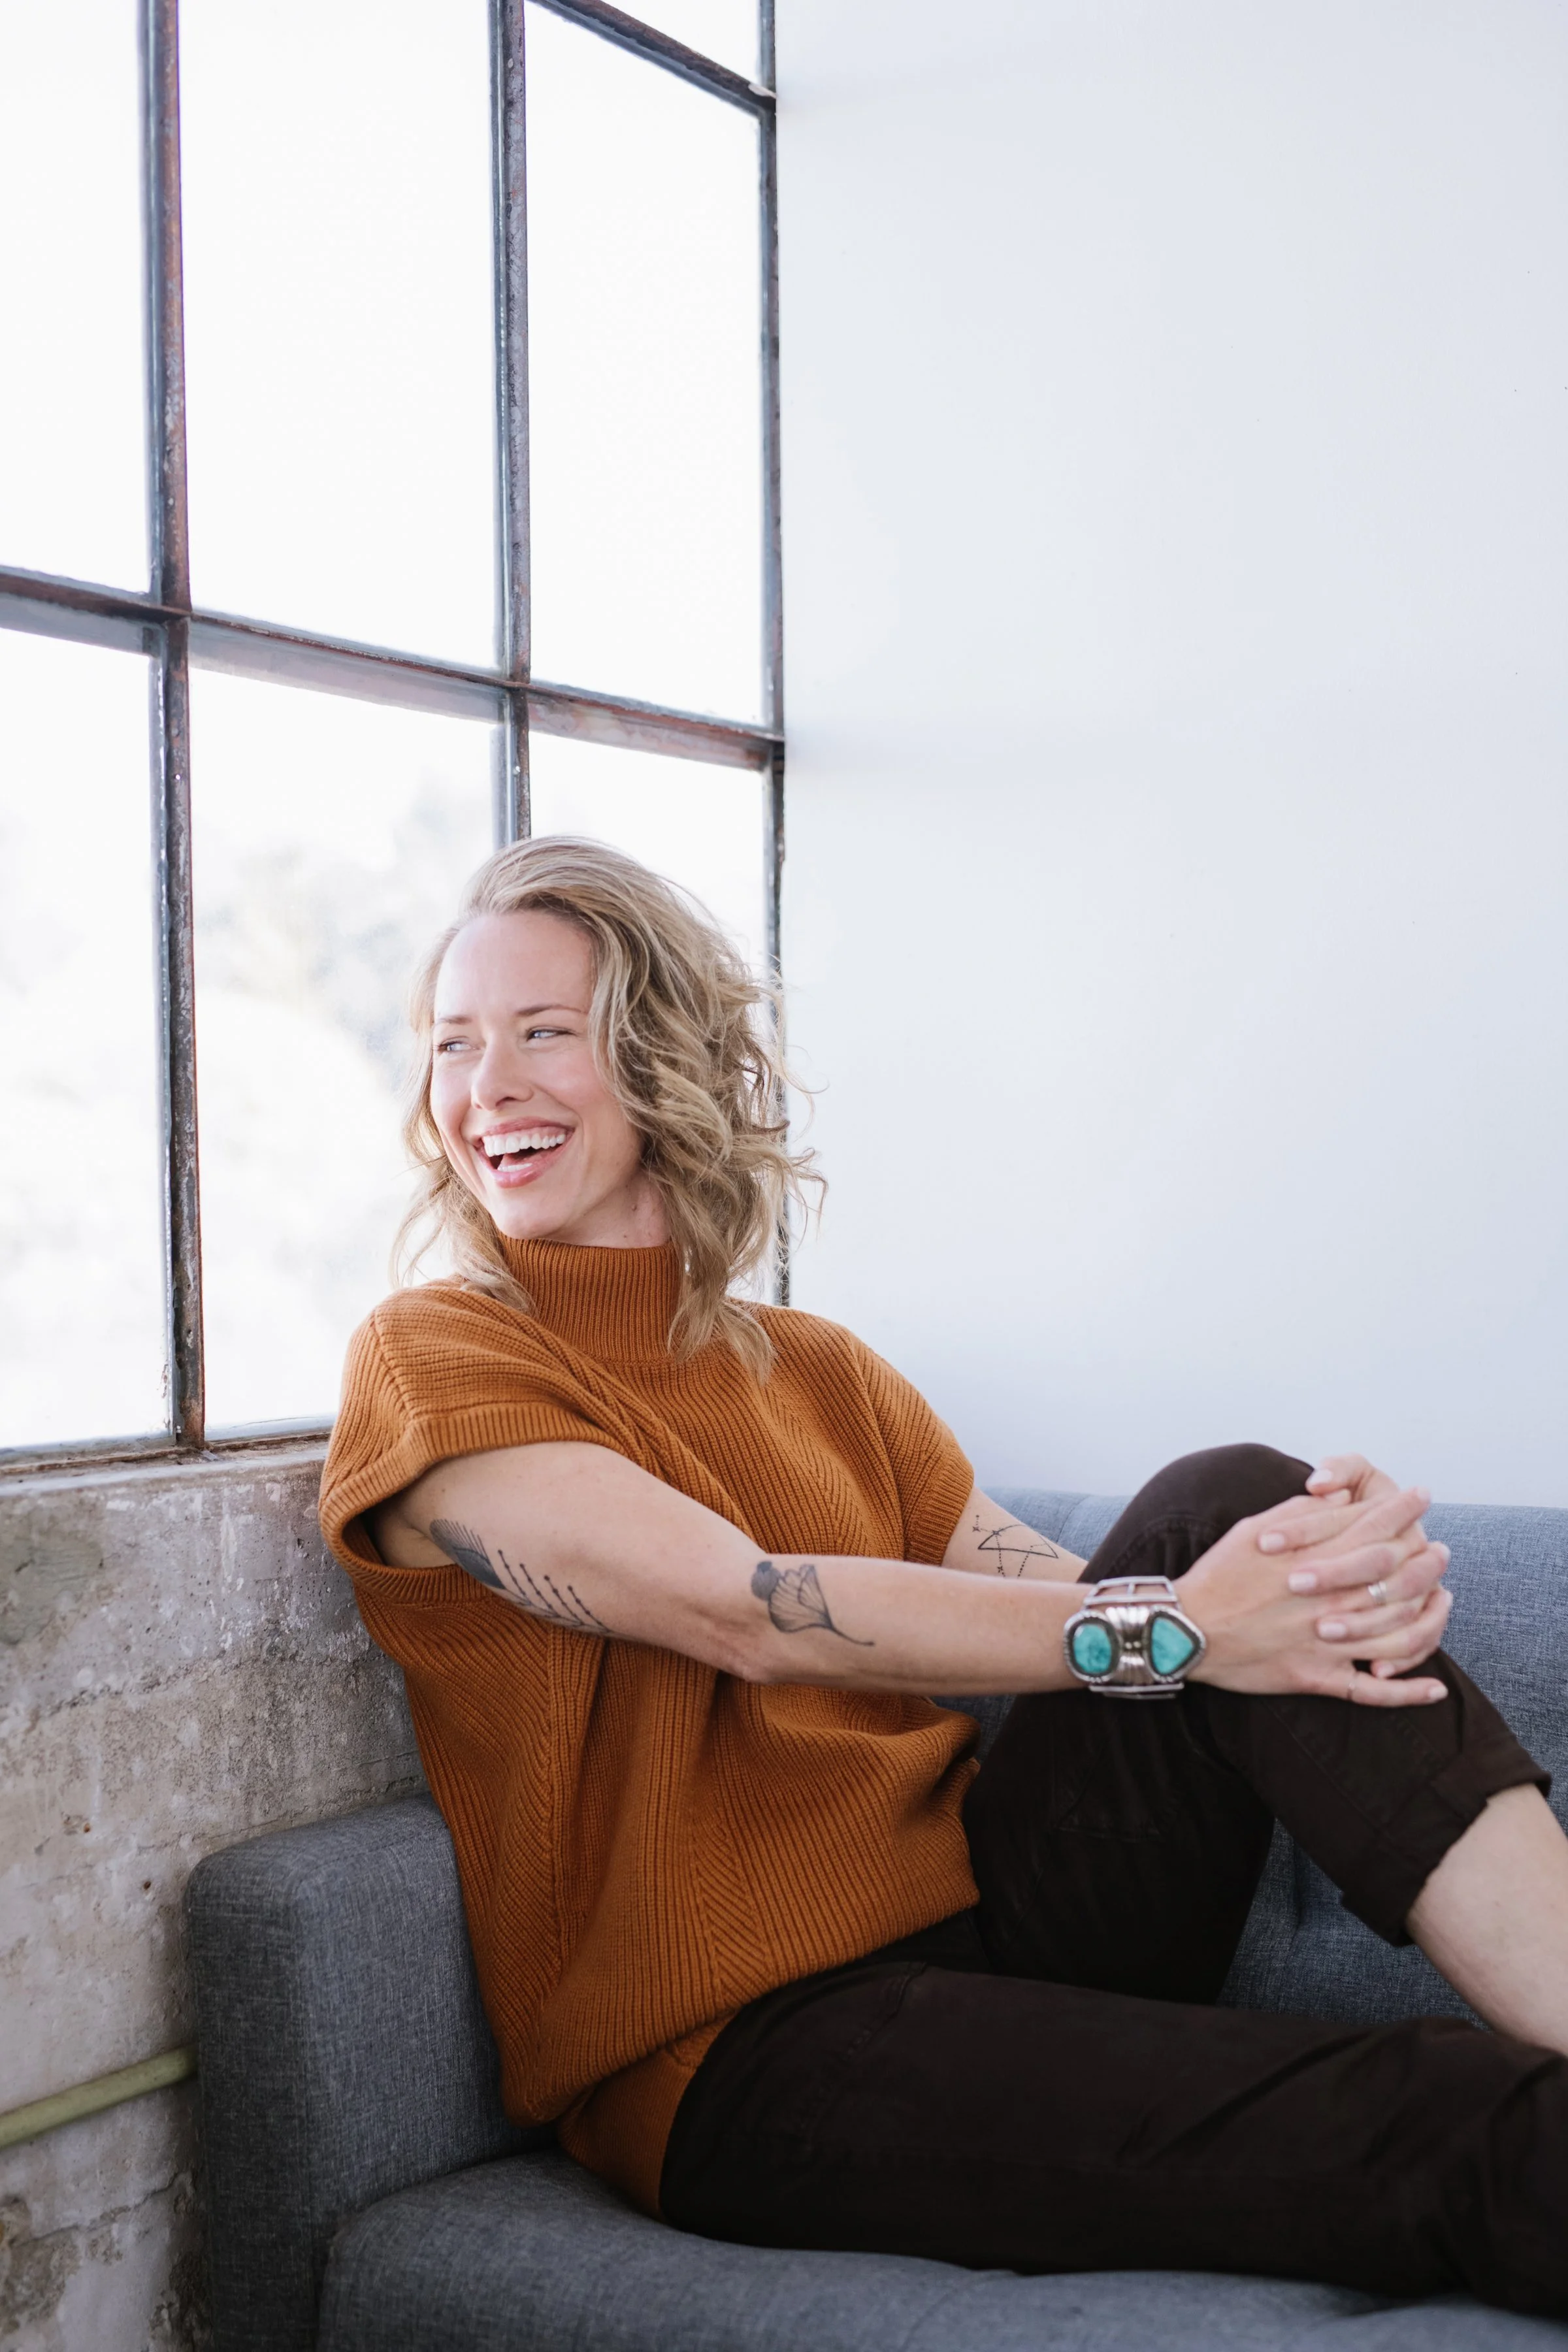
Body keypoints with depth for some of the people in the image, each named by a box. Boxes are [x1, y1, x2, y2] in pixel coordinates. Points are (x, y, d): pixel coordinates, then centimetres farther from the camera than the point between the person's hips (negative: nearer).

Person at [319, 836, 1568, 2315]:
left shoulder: (823, 1375, 18)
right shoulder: (430, 1361, -1)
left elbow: (1057, 1592, 4)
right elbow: (746, 1614, -15)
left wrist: (1329, 1574, -17)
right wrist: (1160, 1627, -22)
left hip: (978, 1907, 6)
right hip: (747, 2056, -6)